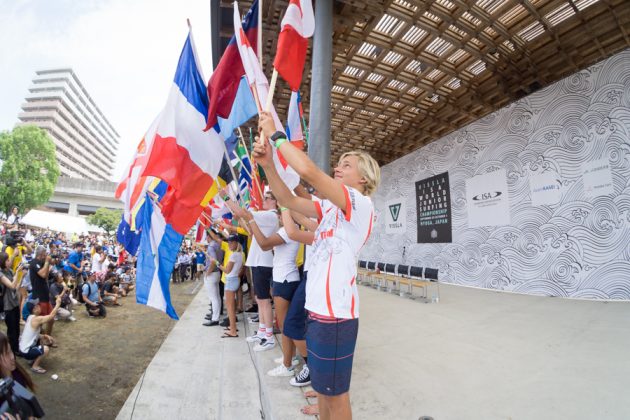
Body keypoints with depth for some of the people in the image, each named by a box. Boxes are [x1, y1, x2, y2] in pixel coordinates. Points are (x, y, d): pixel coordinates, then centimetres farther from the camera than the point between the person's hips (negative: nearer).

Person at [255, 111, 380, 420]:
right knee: (323, 385, 24)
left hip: (334, 312, -8)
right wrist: (268, 165, -6)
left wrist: (275, 134, -15)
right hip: (319, 307, 9)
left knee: (335, 392, 9)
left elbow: (308, 171, -26)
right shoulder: (331, 206, 12)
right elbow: (290, 200, 7)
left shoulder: (360, 203, -14)